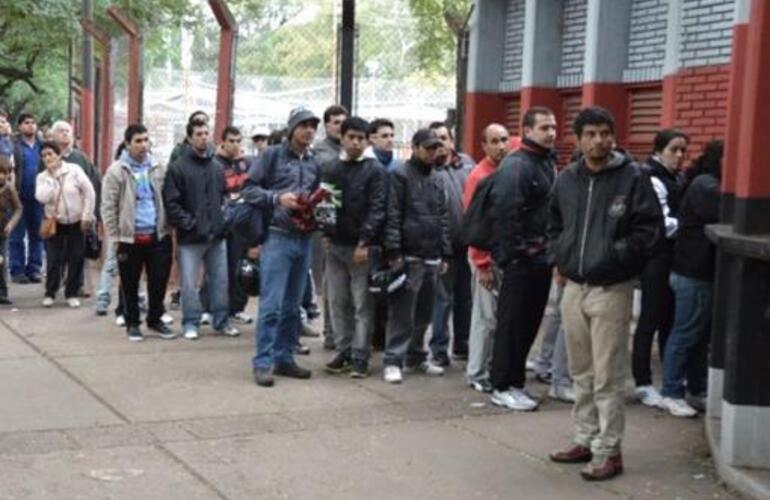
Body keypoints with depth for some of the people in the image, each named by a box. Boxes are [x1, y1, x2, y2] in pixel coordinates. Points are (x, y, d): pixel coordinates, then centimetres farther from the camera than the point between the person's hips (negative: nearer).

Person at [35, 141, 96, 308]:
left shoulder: (74, 170, -7)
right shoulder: (42, 177, -1)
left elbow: (89, 192, -7)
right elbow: (42, 198, -18)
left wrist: (86, 216, -10)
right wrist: (51, 177, -17)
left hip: (76, 222, -1)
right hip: (55, 223, 1)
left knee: (76, 259, 3)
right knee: (53, 260, -3)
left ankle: (71, 294, 16)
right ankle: (50, 294, 13)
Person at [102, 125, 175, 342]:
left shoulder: (157, 169, 7)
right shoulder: (116, 171, -5)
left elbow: (167, 200, 12)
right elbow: (108, 207, -6)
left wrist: (168, 228, 7)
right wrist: (114, 238, -8)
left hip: (158, 236, 3)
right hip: (129, 238, -3)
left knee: (159, 280, 6)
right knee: (130, 283, 8)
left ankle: (155, 319, 24)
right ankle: (132, 323, 22)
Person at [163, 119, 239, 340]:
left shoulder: (216, 167, 11)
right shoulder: (178, 168, -6)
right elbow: (171, 202, -10)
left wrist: (223, 219, 5)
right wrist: (188, 223, -14)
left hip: (217, 235, 5)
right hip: (191, 237, -5)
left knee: (220, 280, 10)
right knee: (190, 283, 1)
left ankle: (221, 321, 21)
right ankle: (191, 323, 13)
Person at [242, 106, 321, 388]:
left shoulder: (314, 163, 15)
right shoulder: (273, 155, -1)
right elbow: (248, 189, -4)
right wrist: (277, 198, -16)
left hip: (304, 239, 6)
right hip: (277, 237, -6)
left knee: (292, 306, 11)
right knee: (272, 304, -8)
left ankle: (284, 358, 19)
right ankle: (263, 362, -3)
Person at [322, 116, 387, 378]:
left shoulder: (375, 170, -4)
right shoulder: (333, 170, 13)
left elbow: (376, 209, -11)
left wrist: (364, 241, -17)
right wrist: (326, 232, 5)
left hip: (362, 247, -5)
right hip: (335, 245, 5)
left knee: (362, 306, -1)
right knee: (338, 303, 9)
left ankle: (360, 357, 3)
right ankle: (343, 352, 18)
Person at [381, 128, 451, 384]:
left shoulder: (436, 180, 19)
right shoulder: (400, 175, -4)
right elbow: (392, 216, -10)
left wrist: (445, 254, 14)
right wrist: (394, 251, -16)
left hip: (432, 257, 7)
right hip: (408, 257, -7)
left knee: (424, 313, 12)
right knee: (401, 313, -6)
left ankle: (417, 357, 22)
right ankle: (393, 361, -1)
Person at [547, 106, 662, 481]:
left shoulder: (632, 178, -8)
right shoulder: (567, 179, 8)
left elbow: (650, 229, -10)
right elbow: (554, 224, 21)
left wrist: (614, 255, -15)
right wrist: (559, 257, 7)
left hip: (611, 289, -5)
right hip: (572, 287, 6)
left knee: (608, 376, -3)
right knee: (581, 373, 15)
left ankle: (608, 451, 6)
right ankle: (585, 440, 27)